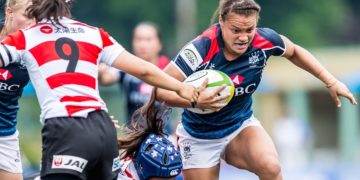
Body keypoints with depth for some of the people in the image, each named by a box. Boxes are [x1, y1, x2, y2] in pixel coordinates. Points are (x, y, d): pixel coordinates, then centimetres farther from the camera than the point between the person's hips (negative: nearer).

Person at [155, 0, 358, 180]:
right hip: (199, 137, -2)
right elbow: (160, 89, -27)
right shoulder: (200, 49, -30)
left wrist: (331, 82, 3)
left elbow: (294, 51, 6)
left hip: (241, 126, 2)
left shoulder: (265, 40, -17)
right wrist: (194, 101, -43)